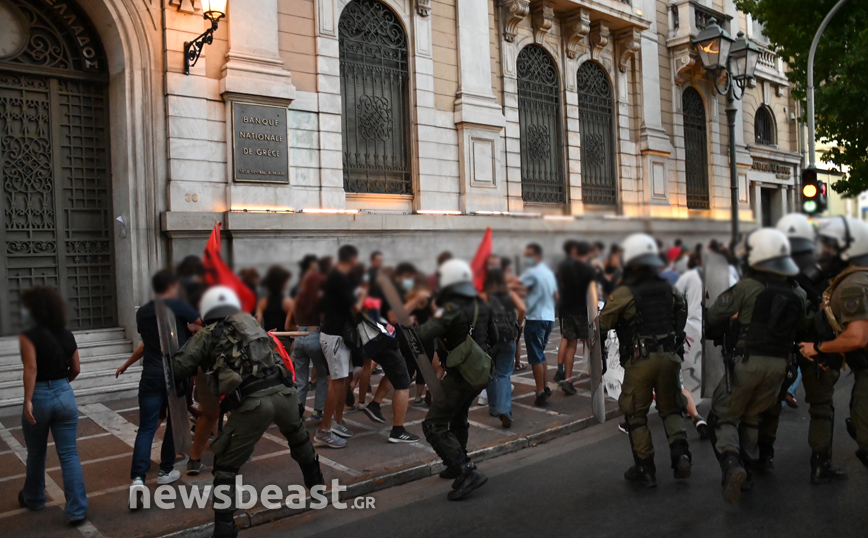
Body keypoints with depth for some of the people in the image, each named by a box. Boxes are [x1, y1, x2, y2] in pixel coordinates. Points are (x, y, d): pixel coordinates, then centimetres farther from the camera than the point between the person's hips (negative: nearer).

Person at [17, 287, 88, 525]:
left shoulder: (29, 335, -10)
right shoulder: (67, 335, 6)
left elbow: (31, 368, -21)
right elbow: (76, 369, 11)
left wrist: (27, 400, -22)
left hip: (39, 397, -3)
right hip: (65, 395, 4)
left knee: (36, 454, 19)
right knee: (69, 454, 4)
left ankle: (33, 498, 40)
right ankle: (77, 509, 1)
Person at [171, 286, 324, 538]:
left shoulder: (206, 335, 13)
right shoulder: (251, 322, 25)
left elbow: (178, 369, 7)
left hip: (253, 403, -4)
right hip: (283, 392, 4)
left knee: (226, 465, 15)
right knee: (299, 439, 34)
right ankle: (317, 485, 51)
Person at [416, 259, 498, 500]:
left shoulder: (452, 309, -20)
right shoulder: (481, 305, 4)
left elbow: (424, 334, -32)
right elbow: (493, 337, 15)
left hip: (459, 376, -9)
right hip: (480, 371, 9)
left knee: (434, 426, -5)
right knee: (458, 419, 29)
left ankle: (467, 472, -12)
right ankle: (459, 463, 42)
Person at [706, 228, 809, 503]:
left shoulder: (747, 286, -13)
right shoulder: (798, 294, 5)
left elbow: (714, 316, -9)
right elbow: (801, 329, 15)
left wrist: (712, 333, 11)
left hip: (746, 361, -5)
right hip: (778, 365, 5)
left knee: (723, 417, 5)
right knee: (751, 418, 21)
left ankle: (731, 464, -19)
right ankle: (747, 471, 23)